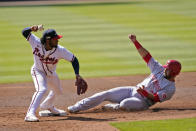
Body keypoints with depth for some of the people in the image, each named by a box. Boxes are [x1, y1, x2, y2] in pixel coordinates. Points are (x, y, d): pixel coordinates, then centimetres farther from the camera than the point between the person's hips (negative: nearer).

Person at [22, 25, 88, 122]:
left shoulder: (60, 50, -31)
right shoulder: (36, 43, -31)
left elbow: (74, 59, -21)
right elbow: (24, 32, -24)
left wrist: (77, 75, -31)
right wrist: (32, 28, -46)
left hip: (51, 74, 4)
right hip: (38, 71, -4)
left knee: (58, 91, 25)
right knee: (42, 89, -31)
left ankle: (47, 107, 56)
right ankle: (30, 114, -34)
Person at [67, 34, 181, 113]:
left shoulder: (170, 88, -12)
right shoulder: (160, 69, 6)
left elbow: (155, 98, -20)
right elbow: (146, 56, 4)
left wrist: (143, 91, -30)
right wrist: (135, 42, -3)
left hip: (142, 101, -7)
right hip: (132, 90, 7)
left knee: (124, 104, -38)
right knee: (106, 94, -6)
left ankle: (112, 107, -5)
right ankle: (79, 106, -1)